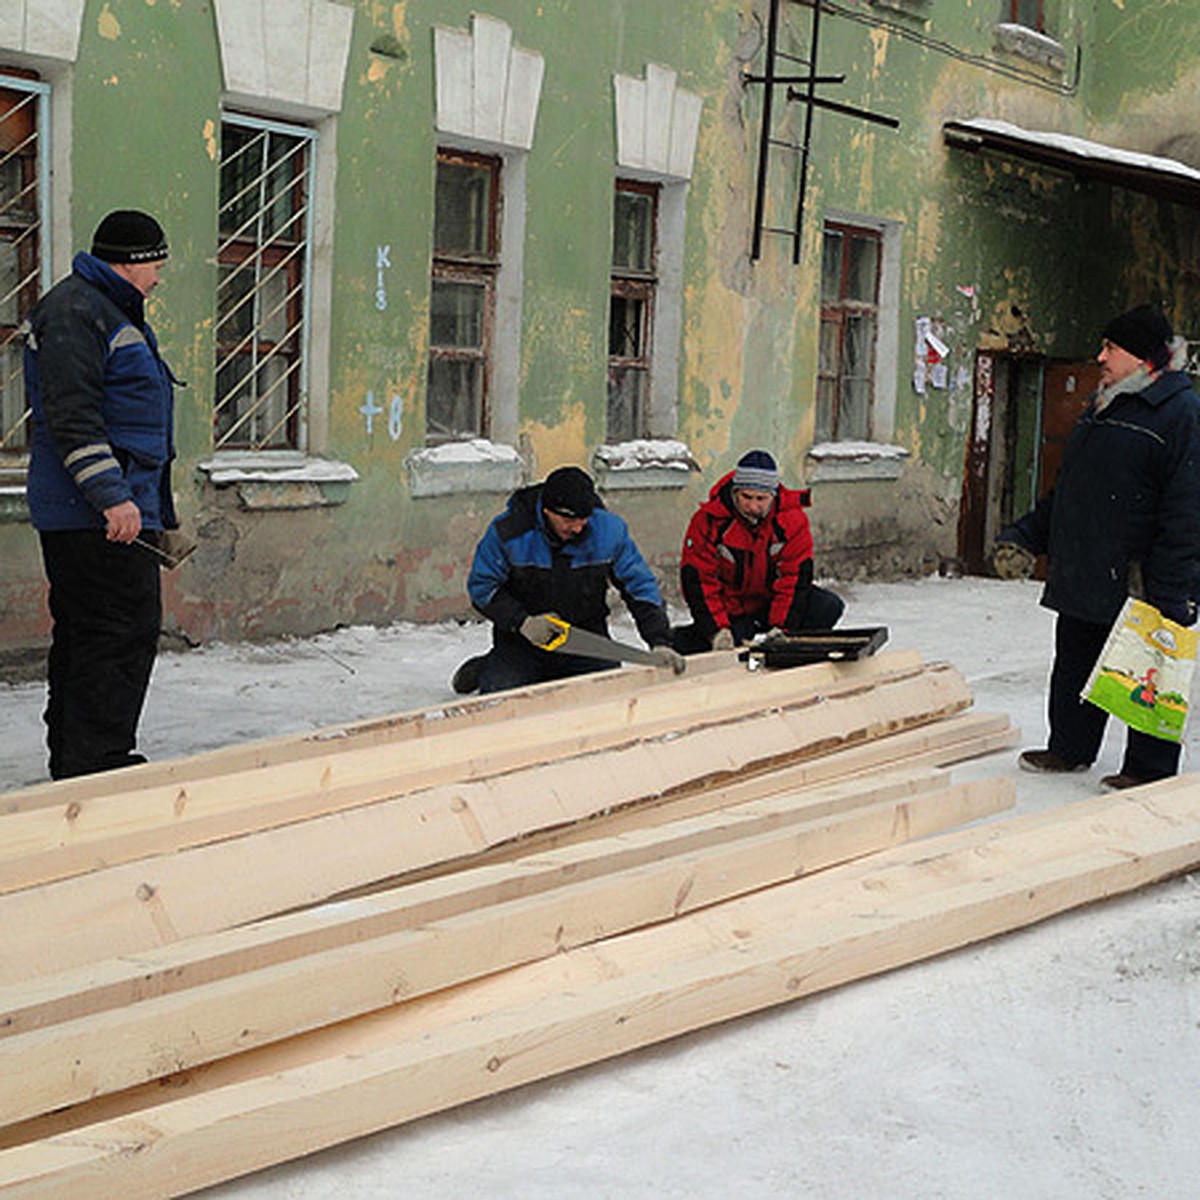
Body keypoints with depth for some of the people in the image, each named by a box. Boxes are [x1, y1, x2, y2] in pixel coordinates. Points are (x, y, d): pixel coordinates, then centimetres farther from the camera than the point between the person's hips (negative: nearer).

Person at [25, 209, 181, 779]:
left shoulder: (109, 310, 23)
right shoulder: (73, 311, -12)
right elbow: (70, 417, -21)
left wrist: (152, 504, 30)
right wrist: (112, 496, -25)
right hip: (93, 515, -11)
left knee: (83, 633, 14)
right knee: (124, 630, -11)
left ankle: (71, 761, 21)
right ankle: (99, 762, -8)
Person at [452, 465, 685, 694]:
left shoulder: (609, 530, -13)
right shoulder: (508, 531, -18)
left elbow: (641, 588, -7)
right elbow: (481, 586, -7)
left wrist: (659, 644, -16)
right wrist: (522, 622, -20)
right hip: (521, 641, -2)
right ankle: (484, 670, 17)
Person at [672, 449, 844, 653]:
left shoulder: (793, 519, -13)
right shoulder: (709, 520, -18)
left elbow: (795, 577, -13)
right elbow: (697, 579, -17)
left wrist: (779, 629, -23)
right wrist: (718, 630, -28)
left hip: (772, 602, 1)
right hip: (731, 611, -1)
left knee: (830, 607, -23)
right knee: (682, 643, -27)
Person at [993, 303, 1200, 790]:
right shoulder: (1100, 408, 17)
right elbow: (1064, 492, 26)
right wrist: (1026, 536, 17)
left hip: (1140, 585, -8)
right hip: (1082, 582, 9)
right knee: (1074, 668, 17)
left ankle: (1149, 768, 13)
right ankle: (1070, 749, 32)